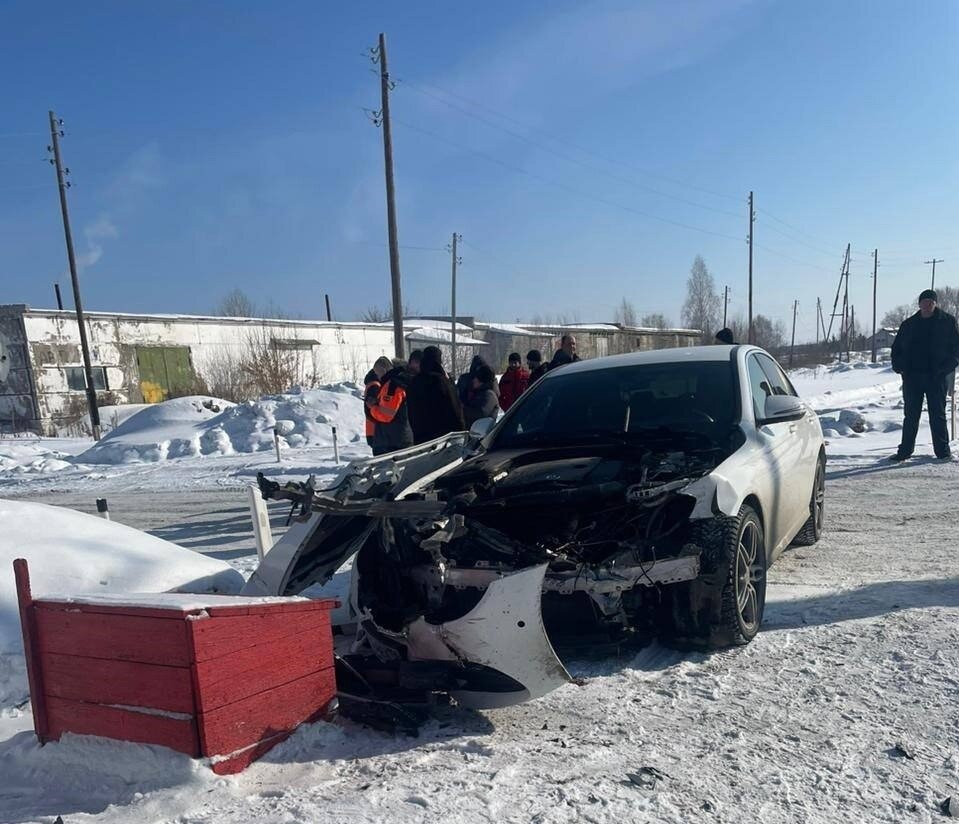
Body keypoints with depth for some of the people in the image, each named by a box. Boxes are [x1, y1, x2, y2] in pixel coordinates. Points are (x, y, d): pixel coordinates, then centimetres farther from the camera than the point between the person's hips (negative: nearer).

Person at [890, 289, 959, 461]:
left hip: (937, 377, -2)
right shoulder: (909, 324, 10)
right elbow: (896, 347, 16)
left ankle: (943, 451, 12)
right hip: (912, 377, 2)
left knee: (938, 415, 3)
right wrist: (898, 366, 1)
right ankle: (905, 451, 12)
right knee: (910, 416, 7)